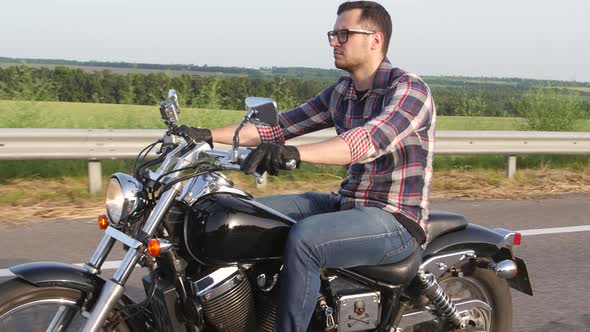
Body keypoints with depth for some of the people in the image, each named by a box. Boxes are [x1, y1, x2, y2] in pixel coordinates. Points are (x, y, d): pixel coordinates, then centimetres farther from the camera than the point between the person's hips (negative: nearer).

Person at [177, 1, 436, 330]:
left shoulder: (409, 88, -15)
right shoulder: (341, 92, 9)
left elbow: (369, 141, -34)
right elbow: (279, 126, 6)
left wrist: (296, 152, -49)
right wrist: (208, 135, -4)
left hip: (396, 221, -8)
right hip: (348, 204, 8)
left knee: (305, 237, -33)